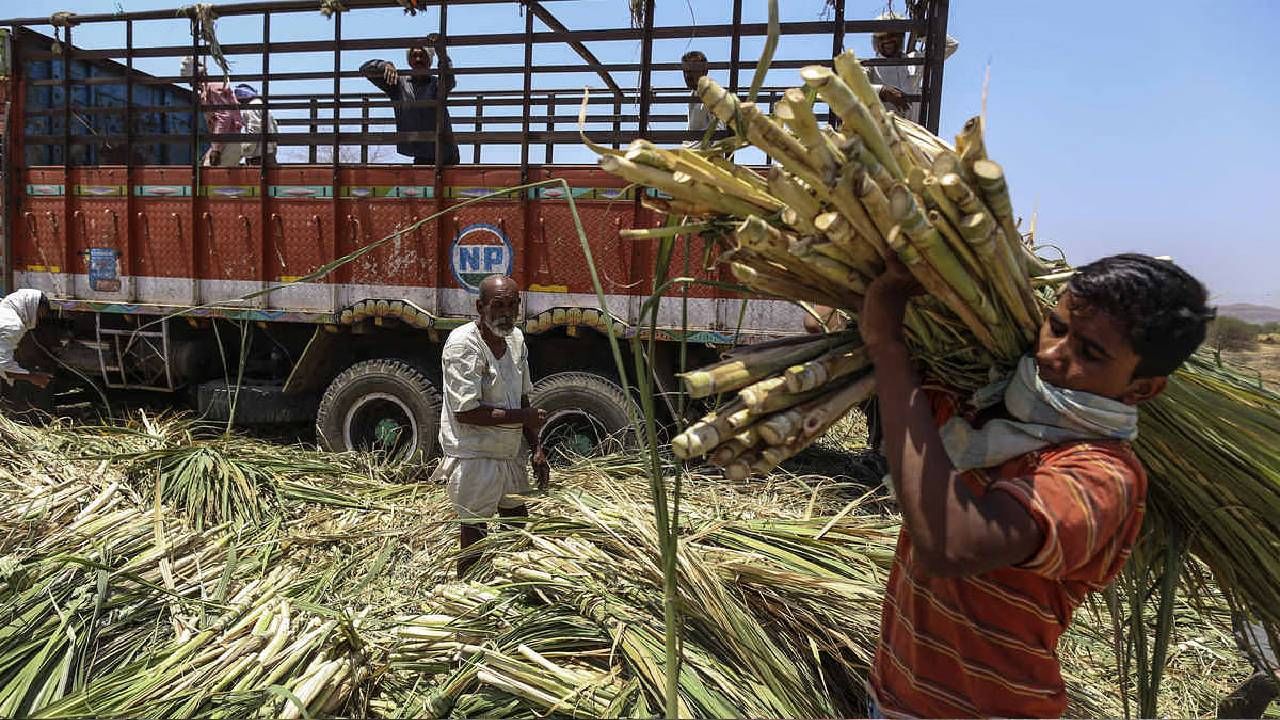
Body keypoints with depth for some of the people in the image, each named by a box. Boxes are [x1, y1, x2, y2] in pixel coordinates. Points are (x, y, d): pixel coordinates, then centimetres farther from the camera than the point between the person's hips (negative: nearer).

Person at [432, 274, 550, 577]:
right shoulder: (463, 344, -21)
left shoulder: (516, 338, 4)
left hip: (510, 453, 8)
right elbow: (466, 412, -26)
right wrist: (523, 417, -18)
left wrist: (536, 448, 8)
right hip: (474, 456, -8)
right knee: (475, 530, 4)